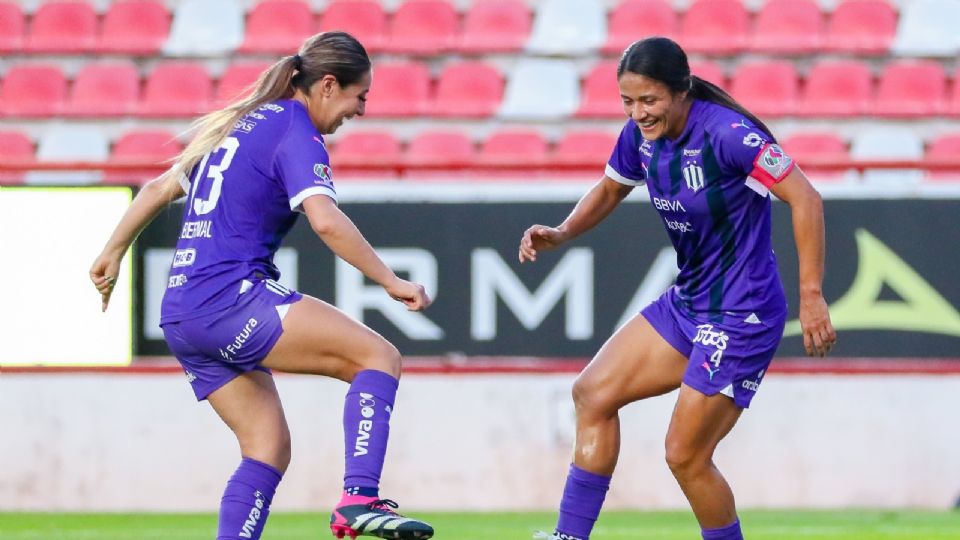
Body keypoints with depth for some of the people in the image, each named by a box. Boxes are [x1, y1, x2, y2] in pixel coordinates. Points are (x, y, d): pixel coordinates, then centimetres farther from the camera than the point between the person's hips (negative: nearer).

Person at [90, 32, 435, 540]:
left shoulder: (241, 125, 21)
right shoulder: (295, 132, -6)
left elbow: (161, 187, 29)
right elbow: (326, 221, -22)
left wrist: (113, 252, 40)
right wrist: (390, 281, -20)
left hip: (180, 316, 9)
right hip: (230, 299, -9)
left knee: (269, 445, 9)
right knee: (379, 356, -12)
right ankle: (359, 499, -27)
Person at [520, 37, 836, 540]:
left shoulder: (727, 134, -23)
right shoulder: (641, 134, 0)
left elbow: (805, 199, -23)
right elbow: (610, 188, 21)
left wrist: (811, 296, -27)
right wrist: (562, 233, 3)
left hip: (741, 318, -9)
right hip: (686, 304, 9)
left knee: (686, 456, -7)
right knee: (593, 393, 7)